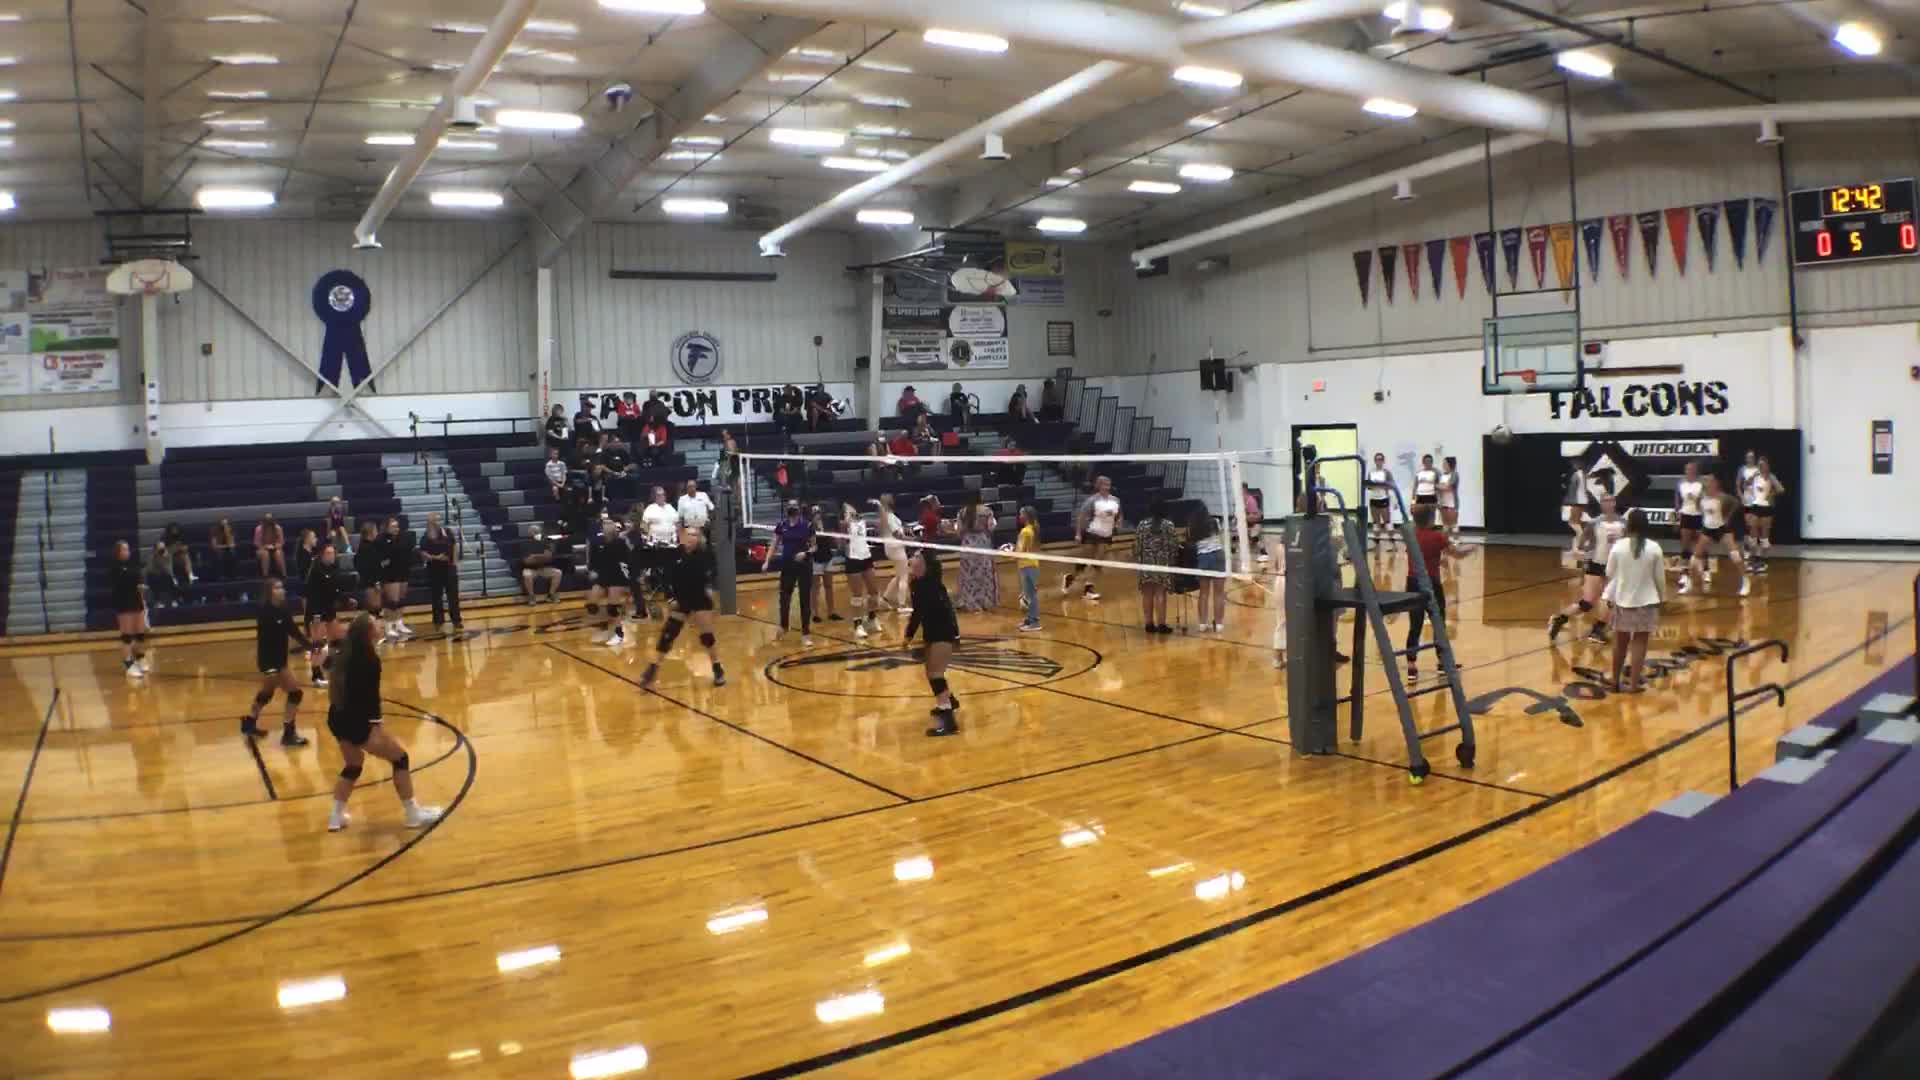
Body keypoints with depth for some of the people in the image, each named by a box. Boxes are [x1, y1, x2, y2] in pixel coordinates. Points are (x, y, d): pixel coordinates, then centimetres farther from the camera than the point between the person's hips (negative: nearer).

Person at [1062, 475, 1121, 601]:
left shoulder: (1115, 500, 4)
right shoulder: (1092, 500, -12)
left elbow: (1118, 516, 19)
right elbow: (1081, 516, -12)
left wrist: (1117, 524, -2)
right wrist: (1078, 533, -17)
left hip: (1106, 536, 5)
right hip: (1091, 534, -5)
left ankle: (1088, 588, 4)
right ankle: (1069, 577, 25)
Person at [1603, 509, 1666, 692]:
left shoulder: (1618, 546, -8)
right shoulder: (1654, 548, -9)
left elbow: (1610, 574, -1)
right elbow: (1660, 577, -2)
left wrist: (1609, 597, 11)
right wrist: (1662, 597, 12)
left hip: (1622, 600, 1)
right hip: (1646, 602, -1)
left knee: (1620, 642, 15)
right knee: (1640, 642, 5)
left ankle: (1616, 681, 25)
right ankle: (1635, 682, 5)